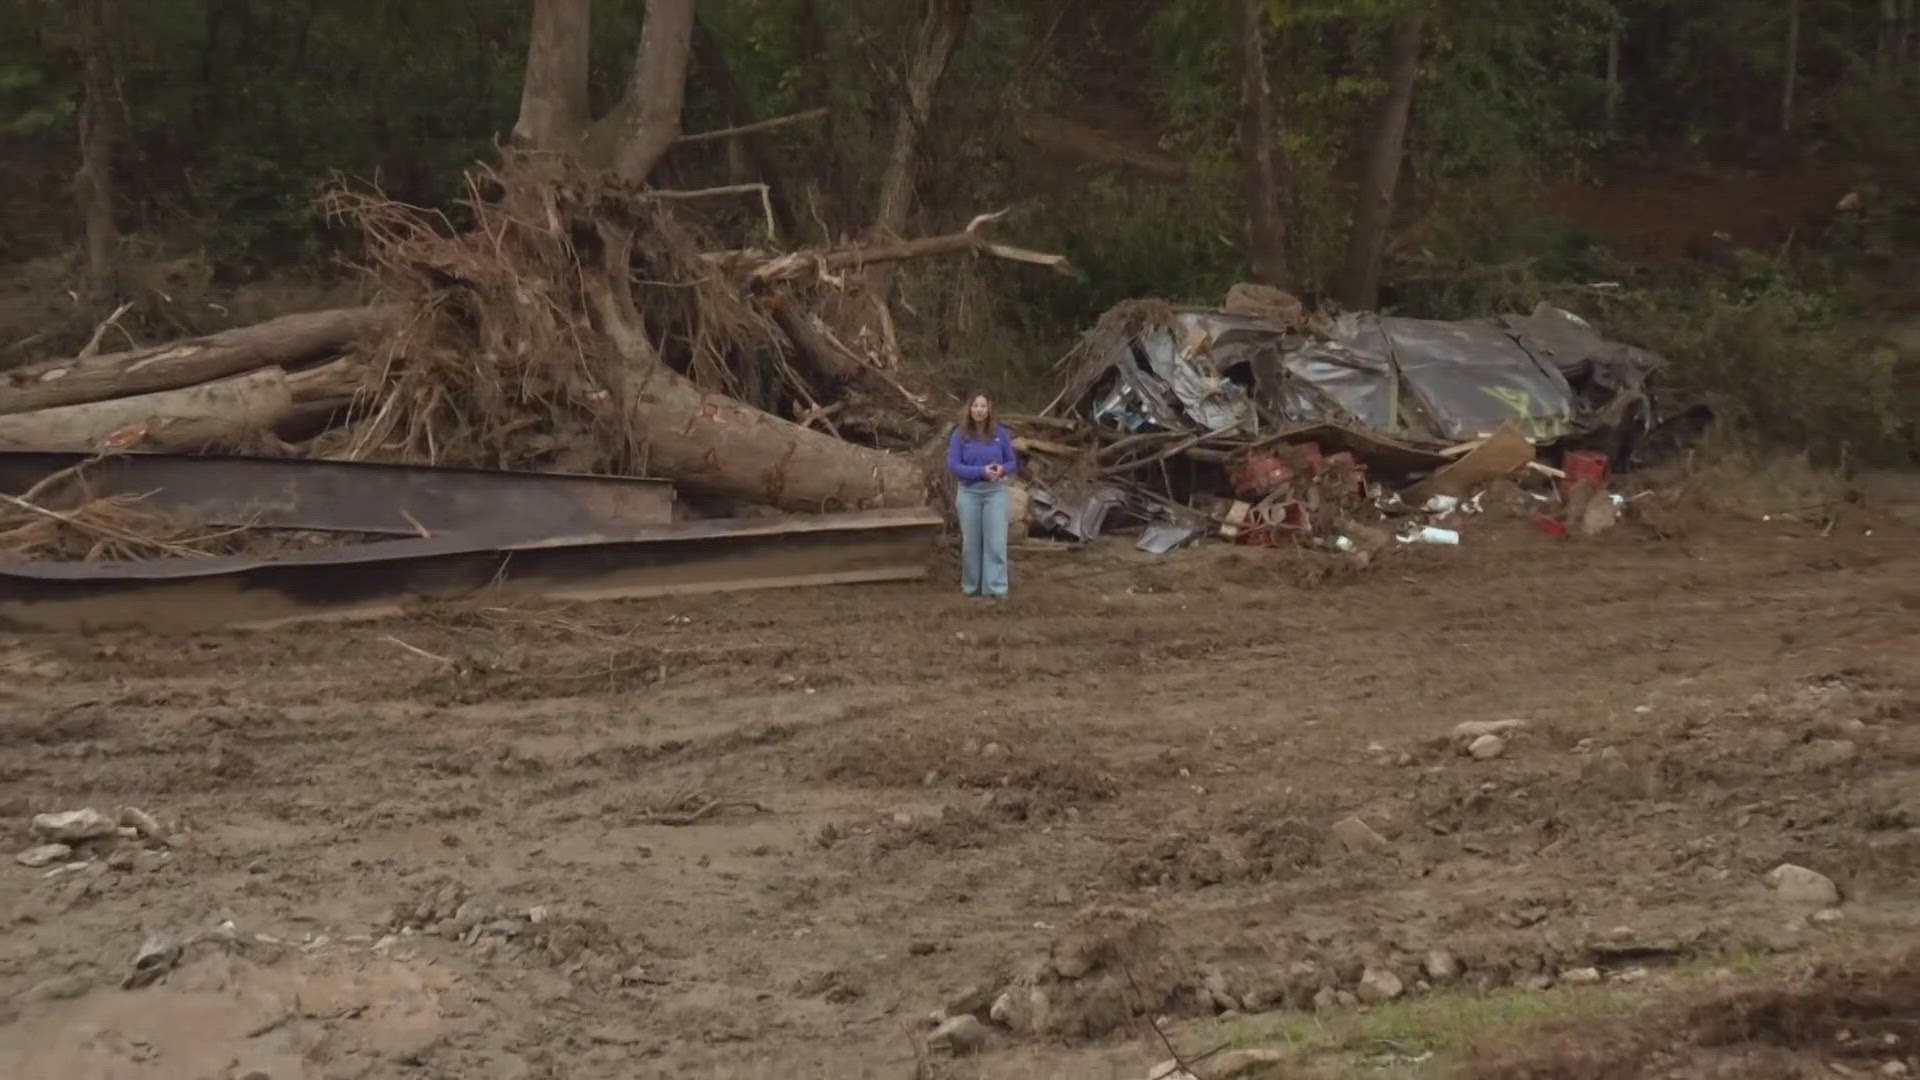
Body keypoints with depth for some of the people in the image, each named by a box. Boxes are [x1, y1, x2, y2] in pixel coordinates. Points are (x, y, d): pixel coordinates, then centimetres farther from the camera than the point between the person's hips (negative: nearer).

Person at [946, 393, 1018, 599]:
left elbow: (1013, 463, 7)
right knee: (971, 542, 7)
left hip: (995, 492, 0)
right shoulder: (960, 435, -3)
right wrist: (981, 471, -20)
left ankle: (997, 588, -4)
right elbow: (953, 465, -9)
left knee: (996, 541, -5)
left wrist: (1002, 469, -16)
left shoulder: (1000, 433, 1)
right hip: (969, 493, 0)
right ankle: (972, 586, 18)